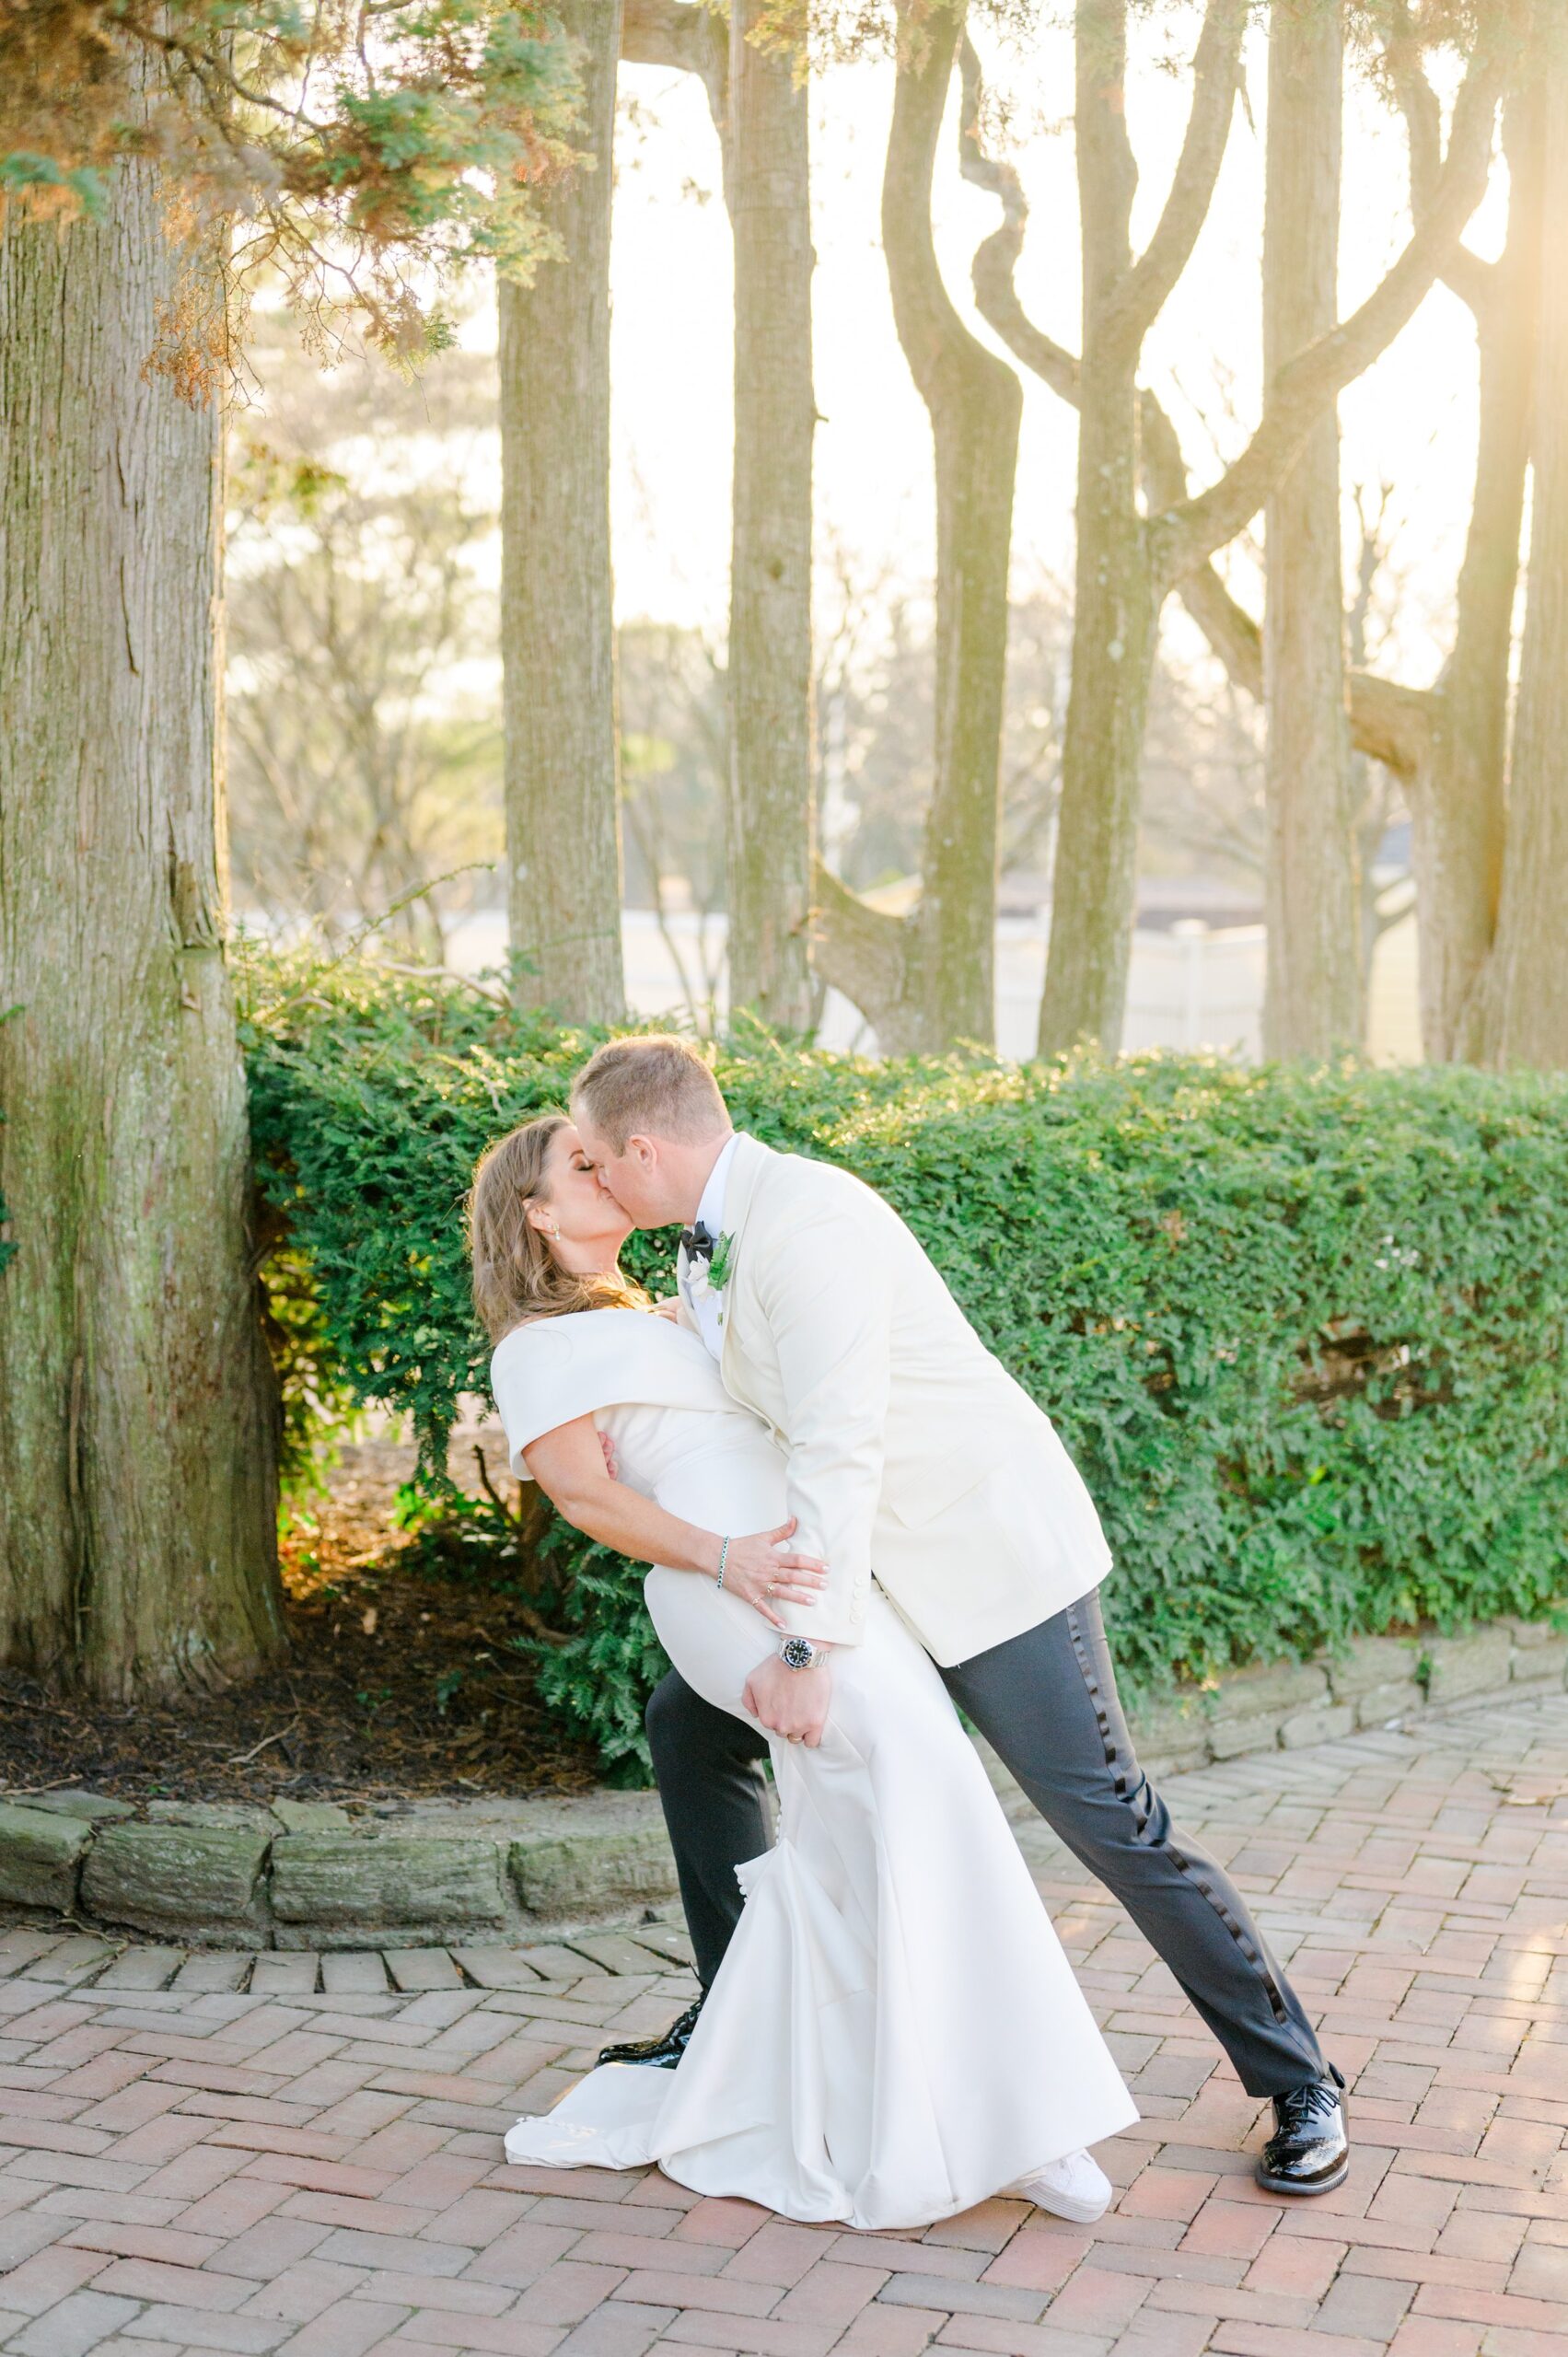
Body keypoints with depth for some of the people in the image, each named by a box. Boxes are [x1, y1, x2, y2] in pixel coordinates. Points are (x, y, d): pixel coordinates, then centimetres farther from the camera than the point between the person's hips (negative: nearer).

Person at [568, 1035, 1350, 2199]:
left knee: (1108, 1817, -7)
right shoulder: (706, 1241, 6)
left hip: (991, 1550, -9)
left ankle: (1298, 2083, 8)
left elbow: (840, 1444, -30)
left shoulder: (807, 1219, -24)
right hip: (873, 1556, 10)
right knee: (691, 1722, 9)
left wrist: (812, 1643, -31)